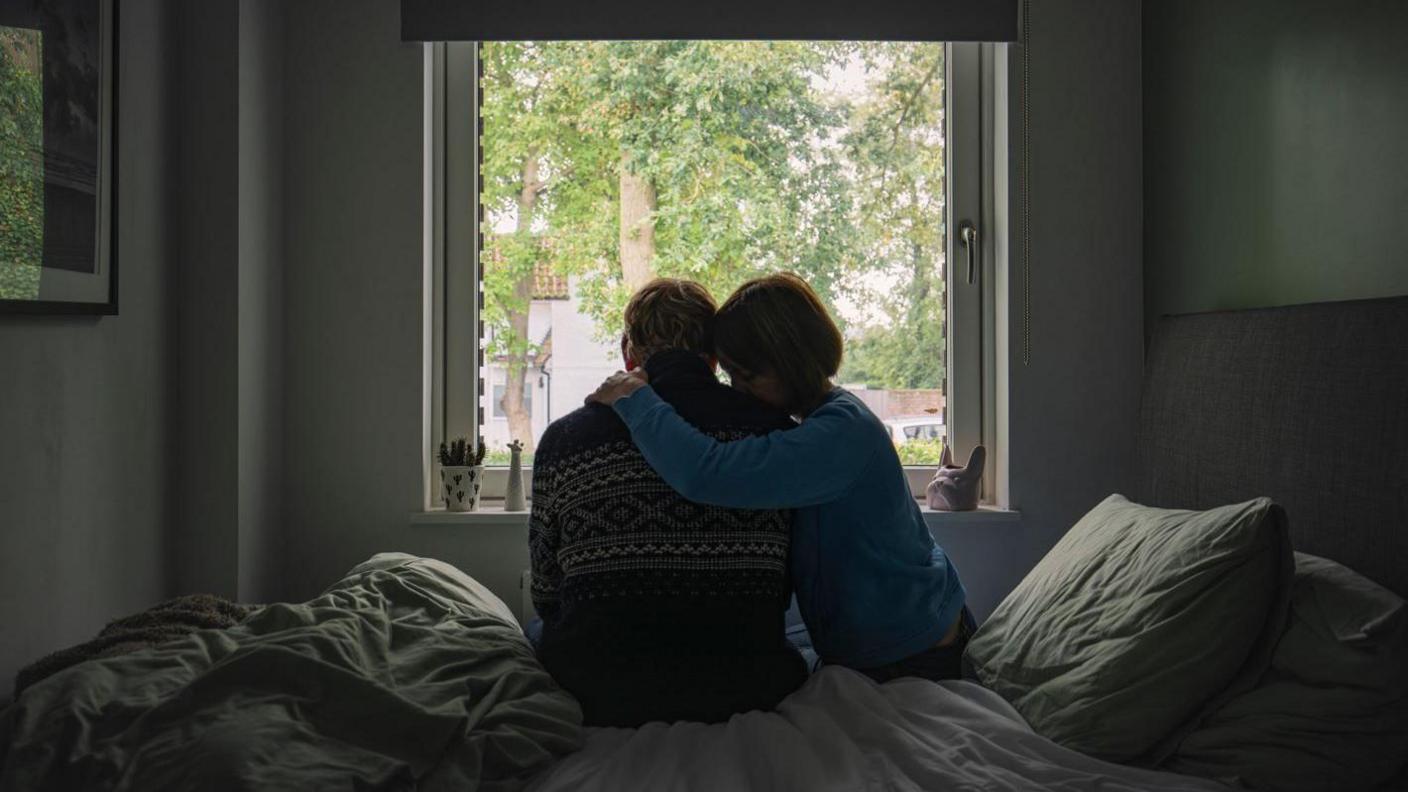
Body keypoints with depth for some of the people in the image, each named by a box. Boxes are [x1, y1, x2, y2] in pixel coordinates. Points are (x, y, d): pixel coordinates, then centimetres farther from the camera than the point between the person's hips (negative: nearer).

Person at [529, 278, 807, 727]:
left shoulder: (564, 438, 0)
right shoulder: (774, 430, 0)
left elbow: (546, 594, 7)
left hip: (600, 695, 1)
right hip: (743, 691, 0)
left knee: (538, 629, 32)